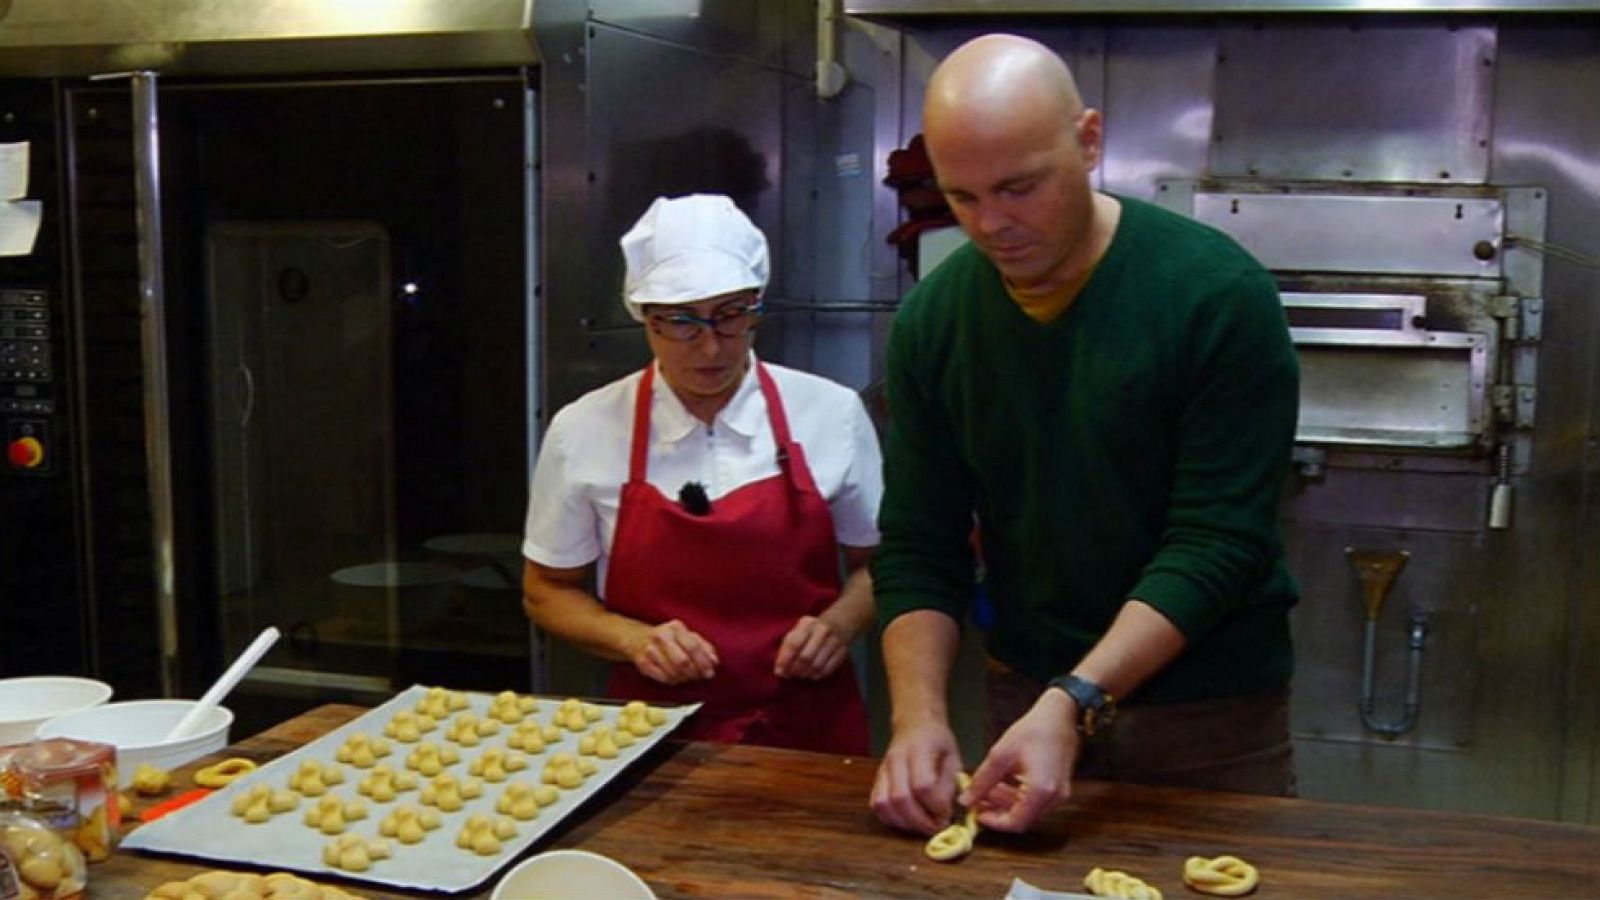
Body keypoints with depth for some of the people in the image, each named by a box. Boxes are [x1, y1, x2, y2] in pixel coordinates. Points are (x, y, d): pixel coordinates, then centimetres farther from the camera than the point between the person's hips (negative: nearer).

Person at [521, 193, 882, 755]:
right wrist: (635, 639, -8)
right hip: (656, 731, 0)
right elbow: (546, 592, 9)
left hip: (808, 731, 1)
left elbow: (876, 562, 12)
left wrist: (839, 623, -7)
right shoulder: (583, 432, -2)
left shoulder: (832, 414, -1)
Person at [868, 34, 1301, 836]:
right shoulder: (932, 319, -6)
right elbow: (917, 548, -4)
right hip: (1025, 697, 3)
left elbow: (1217, 543, -21)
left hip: (1211, 713, -3)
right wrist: (918, 715, -18)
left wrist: (1074, 704, -29)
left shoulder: (1218, 295, -18)